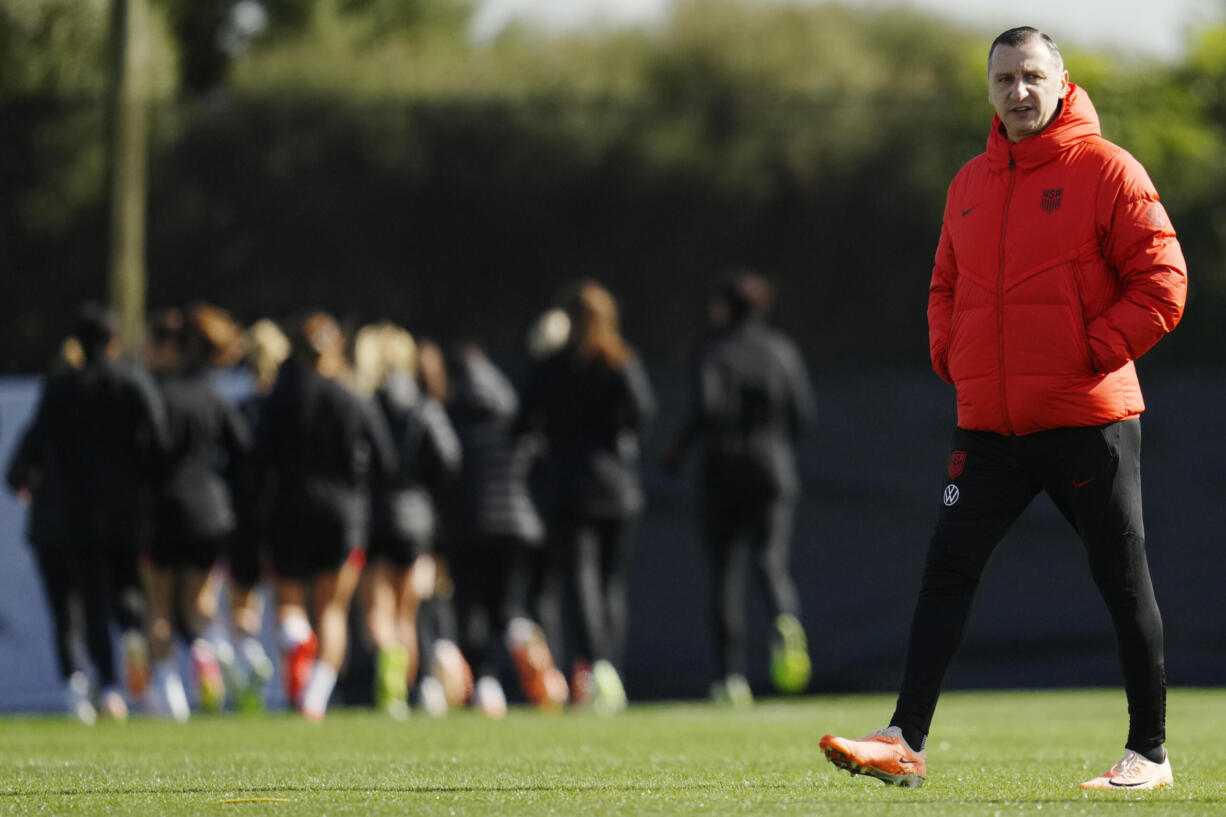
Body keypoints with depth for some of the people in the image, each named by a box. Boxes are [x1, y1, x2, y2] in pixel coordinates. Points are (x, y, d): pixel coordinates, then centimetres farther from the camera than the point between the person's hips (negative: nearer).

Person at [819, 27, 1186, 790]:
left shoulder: (1105, 170, -5)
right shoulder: (970, 185, 14)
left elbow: (1162, 284, -8)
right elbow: (947, 287, 25)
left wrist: (1094, 352, -13)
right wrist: (949, 352, 7)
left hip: (1088, 420, -5)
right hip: (988, 426, 5)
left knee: (1124, 581, 2)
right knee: (948, 568, -3)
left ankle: (1150, 752, 10)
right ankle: (907, 741, -5)